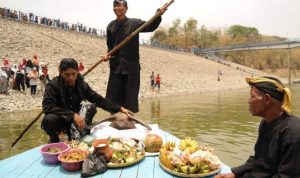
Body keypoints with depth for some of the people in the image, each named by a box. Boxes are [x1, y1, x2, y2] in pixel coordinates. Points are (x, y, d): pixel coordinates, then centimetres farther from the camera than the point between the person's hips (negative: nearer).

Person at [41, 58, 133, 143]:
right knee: (49, 120, -34)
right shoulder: (53, 85, -19)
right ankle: (54, 139, 0)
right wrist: (73, 114, -41)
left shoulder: (82, 84, -8)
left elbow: (98, 100, -5)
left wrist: (119, 108, -12)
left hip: (74, 121, 4)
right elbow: (47, 107, -31)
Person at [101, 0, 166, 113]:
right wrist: (108, 55, -1)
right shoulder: (110, 26, 10)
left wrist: (158, 16, -35)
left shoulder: (134, 23, -2)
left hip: (131, 66, -4)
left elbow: (150, 27, -17)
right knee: (113, 97, 8)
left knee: (130, 97, 3)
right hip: (115, 66, 4)